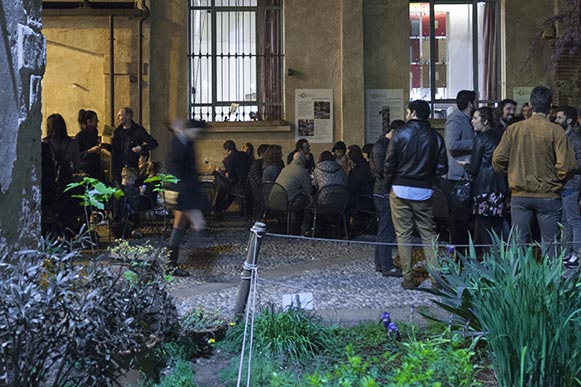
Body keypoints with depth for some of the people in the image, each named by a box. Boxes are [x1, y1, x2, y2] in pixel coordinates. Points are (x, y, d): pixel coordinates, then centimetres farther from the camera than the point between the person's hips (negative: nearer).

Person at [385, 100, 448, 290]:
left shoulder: (400, 133, -6)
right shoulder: (435, 136, 1)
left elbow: (389, 164, -8)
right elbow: (442, 168, -1)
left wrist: (389, 185, 6)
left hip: (400, 190, -2)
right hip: (424, 191, 2)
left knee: (403, 235, 5)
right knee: (428, 235, 8)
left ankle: (408, 278, 7)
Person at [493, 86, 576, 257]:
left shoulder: (513, 129, -2)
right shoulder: (556, 131, -9)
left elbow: (498, 160, -2)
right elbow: (567, 166, -13)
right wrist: (556, 181, 7)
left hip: (519, 196, 2)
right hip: (548, 196, -2)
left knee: (518, 242, 9)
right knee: (549, 243, 6)